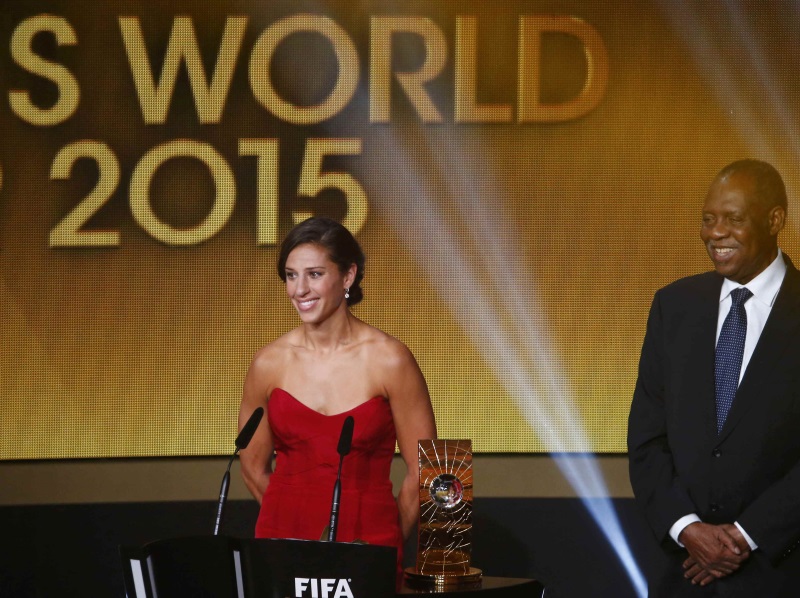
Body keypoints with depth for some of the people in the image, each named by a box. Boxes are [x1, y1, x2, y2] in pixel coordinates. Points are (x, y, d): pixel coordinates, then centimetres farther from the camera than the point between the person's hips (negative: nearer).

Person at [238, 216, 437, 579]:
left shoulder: (389, 360, -7)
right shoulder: (268, 364, 0)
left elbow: (423, 471, -1)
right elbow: (254, 468, 12)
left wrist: (387, 545, 5)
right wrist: (297, 521, 12)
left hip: (367, 543, -2)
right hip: (282, 538, 2)